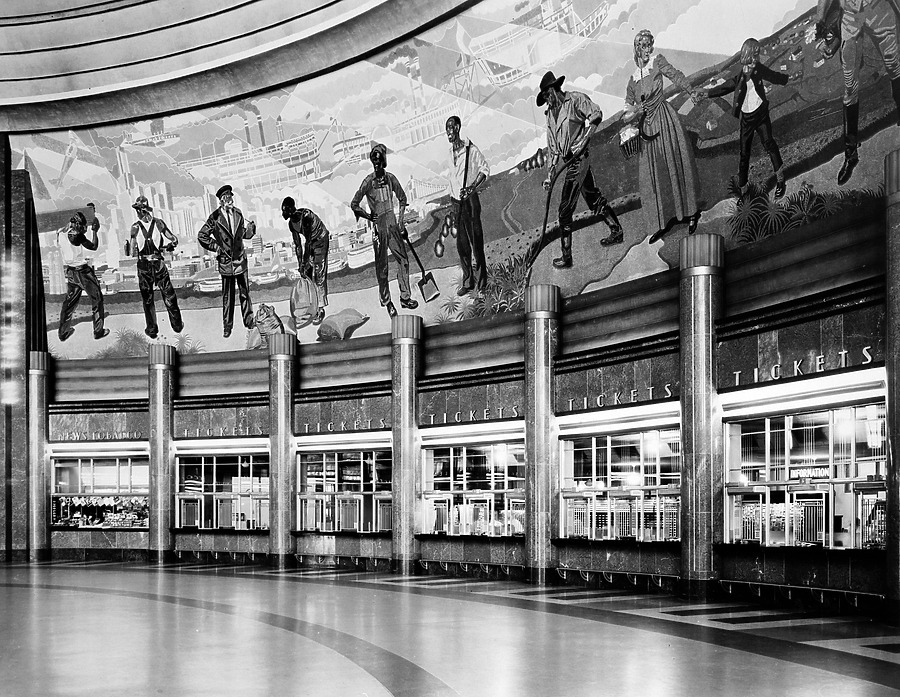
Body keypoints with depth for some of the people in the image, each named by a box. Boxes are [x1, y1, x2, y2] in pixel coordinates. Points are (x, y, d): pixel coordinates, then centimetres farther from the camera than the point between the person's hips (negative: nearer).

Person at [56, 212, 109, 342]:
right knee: (97, 299, 8)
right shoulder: (76, 235, -20)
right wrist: (94, 230, -10)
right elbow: (93, 247, -18)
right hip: (82, 270, -7)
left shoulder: (60, 233, 0)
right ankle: (98, 331, 11)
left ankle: (62, 332, 19)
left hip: (69, 271, 7)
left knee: (70, 300, 18)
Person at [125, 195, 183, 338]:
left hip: (143, 266, -1)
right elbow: (174, 240, -1)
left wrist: (127, 245, 12)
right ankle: (177, 325, 20)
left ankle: (152, 329, 15)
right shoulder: (159, 223, -7)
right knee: (168, 296, 13)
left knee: (147, 298, 11)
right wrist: (166, 247, 15)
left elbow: (132, 252, -8)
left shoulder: (135, 228, -11)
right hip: (159, 264, 1)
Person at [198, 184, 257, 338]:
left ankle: (249, 321, 22)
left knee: (245, 292, 10)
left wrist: (250, 228, -6)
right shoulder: (215, 217, -10)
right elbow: (201, 236, -3)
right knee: (227, 295, 3)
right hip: (225, 260, -3)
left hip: (240, 259, 3)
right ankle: (227, 326, 14)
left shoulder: (238, 213, 3)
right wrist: (216, 247, -5)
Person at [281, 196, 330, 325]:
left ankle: (321, 309, -10)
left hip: (320, 241, -7)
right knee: (307, 276, 2)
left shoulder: (305, 216, -30)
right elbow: (298, 245, 2)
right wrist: (300, 264, -1)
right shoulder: (291, 223, -6)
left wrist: (304, 263, -27)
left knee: (318, 275, -12)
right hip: (309, 244, 7)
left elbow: (308, 242, -29)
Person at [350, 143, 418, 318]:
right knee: (381, 265, 2)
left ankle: (405, 296, 12)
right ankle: (386, 302, 10)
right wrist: (368, 216, -12)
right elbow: (354, 204, -3)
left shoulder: (390, 178, 3)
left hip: (392, 222, 4)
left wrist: (400, 219, 10)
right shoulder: (368, 181, -9)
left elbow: (402, 198, 18)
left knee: (403, 258, 2)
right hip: (378, 225, -4)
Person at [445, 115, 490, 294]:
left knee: (476, 239, -2)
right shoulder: (451, 152, 10)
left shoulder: (471, 149, -11)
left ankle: (482, 277, 8)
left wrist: (473, 186, -18)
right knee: (461, 243, 8)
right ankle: (468, 281, 14)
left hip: (470, 199, -7)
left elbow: (485, 169, -7)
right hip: (457, 202, 7)